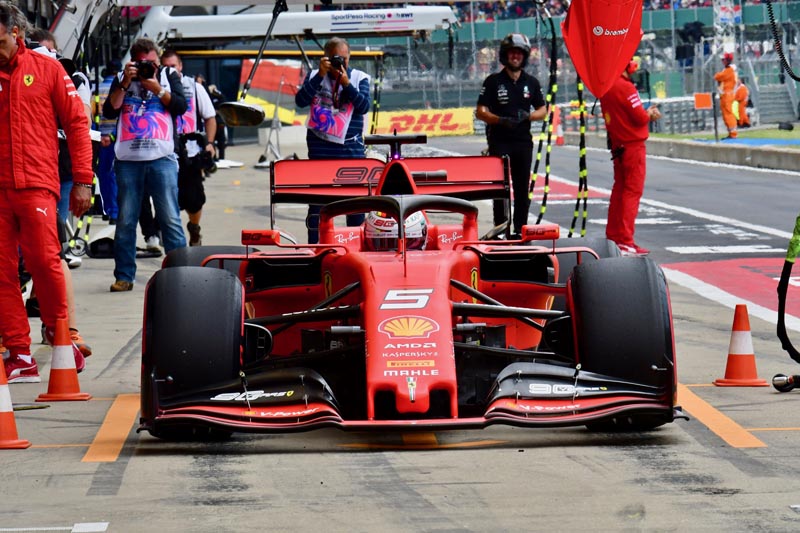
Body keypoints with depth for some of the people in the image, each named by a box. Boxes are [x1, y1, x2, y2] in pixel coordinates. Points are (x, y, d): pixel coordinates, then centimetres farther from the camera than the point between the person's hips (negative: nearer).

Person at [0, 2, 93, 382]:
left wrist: (82, 180, 2)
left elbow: (76, 123, 7)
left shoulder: (46, 69, 7)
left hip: (35, 184, -2)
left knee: (43, 259, -13)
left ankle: (59, 333, 9)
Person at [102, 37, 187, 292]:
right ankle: (124, 276, 7)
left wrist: (158, 90, -9)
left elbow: (181, 107, 1)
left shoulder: (169, 76, 13)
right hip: (128, 160, 1)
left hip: (162, 158, -1)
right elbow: (109, 111, 2)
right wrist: (125, 84, -6)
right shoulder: (121, 79, 14)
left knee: (170, 218, -5)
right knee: (125, 221, 2)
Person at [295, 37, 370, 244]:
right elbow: (300, 101, -8)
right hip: (320, 148, 0)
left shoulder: (359, 78, 6)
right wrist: (320, 75, -14)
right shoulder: (315, 77, 7)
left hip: (351, 148, 0)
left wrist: (346, 83, -17)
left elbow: (364, 106, -8)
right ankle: (314, 247, 5)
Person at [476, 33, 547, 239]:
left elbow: (542, 110, 14)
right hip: (499, 142, -3)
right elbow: (480, 112, -1)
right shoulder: (493, 81, 2)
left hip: (523, 142, 3)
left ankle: (520, 229, 11)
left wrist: (527, 116, -8)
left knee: (523, 188, 5)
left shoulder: (531, 83, 11)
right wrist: (501, 120, -19)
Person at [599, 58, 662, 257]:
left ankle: (612, 237, 17)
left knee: (619, 190, 14)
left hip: (617, 146, 8)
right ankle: (626, 242, -9)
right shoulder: (625, 87, -16)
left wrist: (646, 113, 10)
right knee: (632, 191, -7)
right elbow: (640, 117, -16)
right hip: (633, 145, -8)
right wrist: (649, 113, 4)